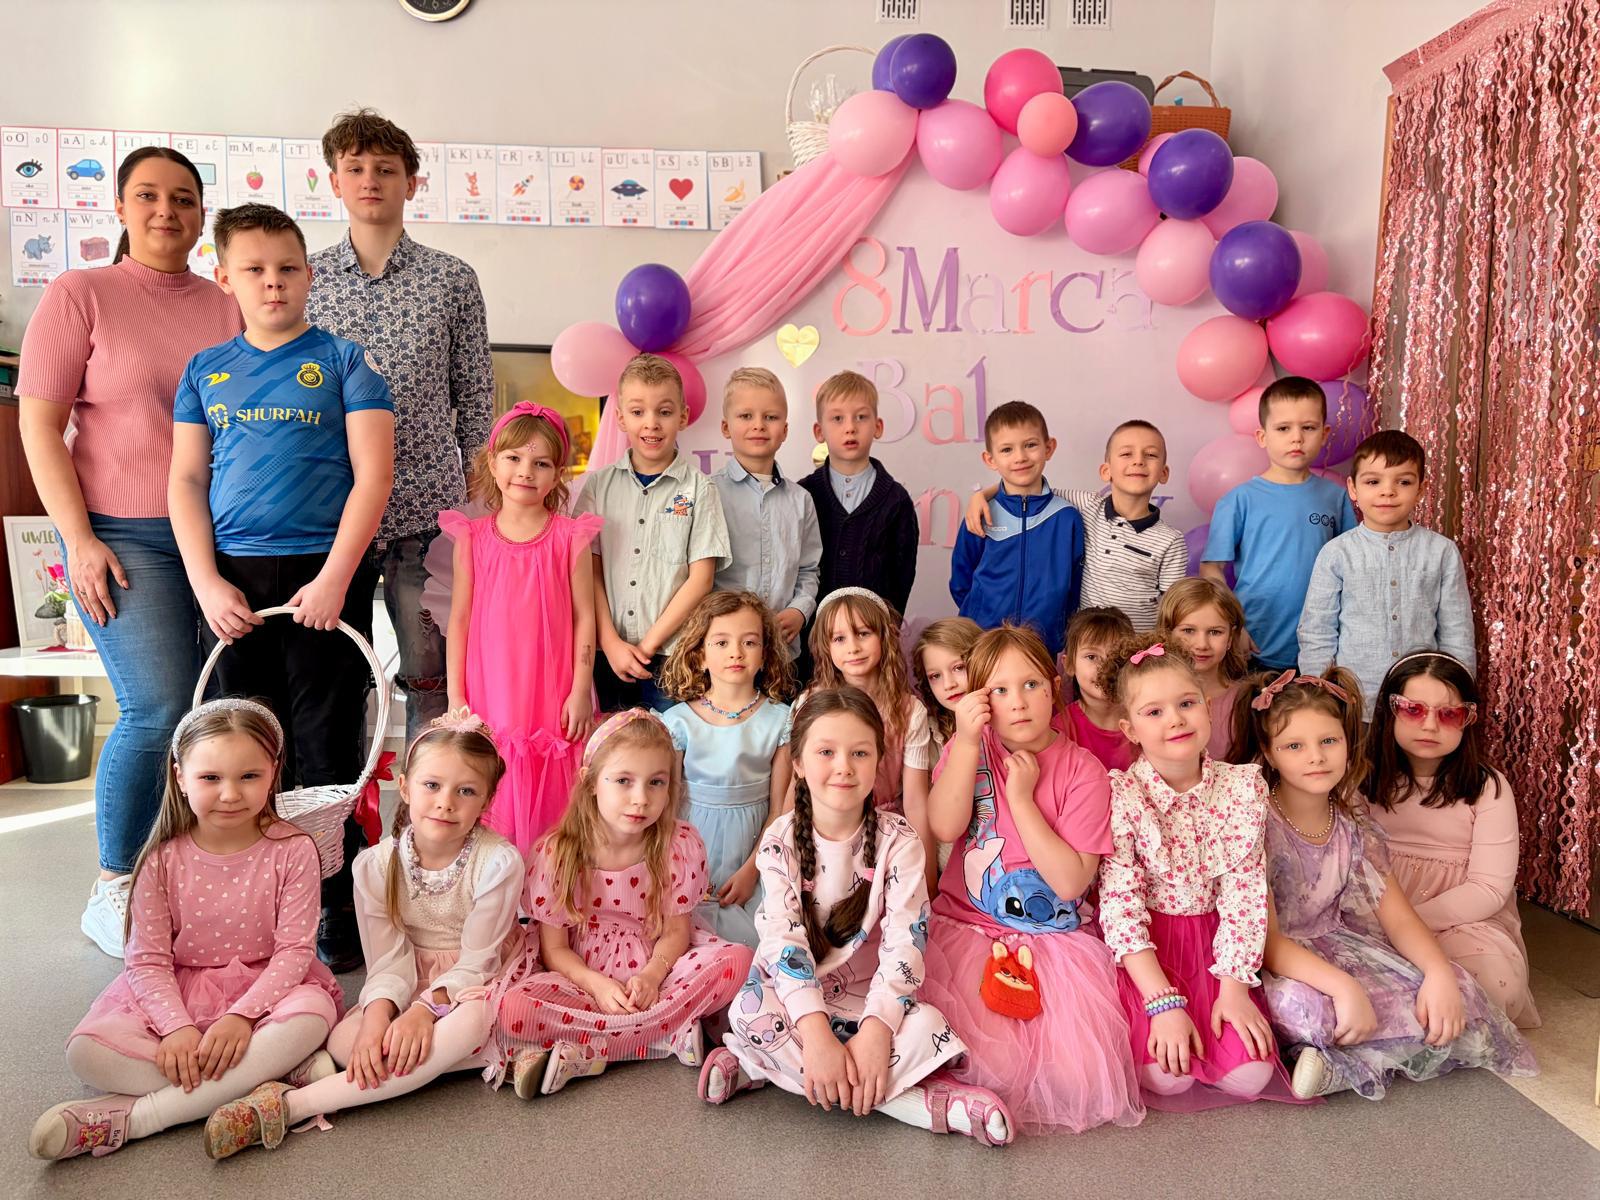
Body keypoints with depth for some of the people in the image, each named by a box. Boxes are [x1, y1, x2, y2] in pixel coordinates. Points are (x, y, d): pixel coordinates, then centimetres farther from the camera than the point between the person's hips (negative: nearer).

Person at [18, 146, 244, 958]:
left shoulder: (228, 309, 11)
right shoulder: (78, 295, 2)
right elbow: (38, 427, -1)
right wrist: (79, 540, -9)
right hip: (124, 537, -3)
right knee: (157, 708, -12)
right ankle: (111, 890, 8)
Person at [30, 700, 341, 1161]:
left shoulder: (292, 850, -10)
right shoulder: (162, 860, -5)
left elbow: (294, 949, -11)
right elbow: (148, 959, -5)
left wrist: (241, 1016, -25)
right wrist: (177, 1027, -21)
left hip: (264, 989, -2)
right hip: (176, 994, 2)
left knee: (312, 1012, -35)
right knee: (87, 1049, -25)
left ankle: (129, 1118, -29)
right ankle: (277, 1068, -27)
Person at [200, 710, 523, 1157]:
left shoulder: (498, 861, -19)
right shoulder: (376, 864, -9)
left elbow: (474, 963, -16)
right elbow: (389, 962, -10)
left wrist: (424, 1009, -31)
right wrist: (378, 1015, -30)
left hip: (471, 988, -3)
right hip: (411, 985, 3)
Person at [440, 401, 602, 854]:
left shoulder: (570, 537, 0)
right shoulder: (472, 537, 4)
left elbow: (584, 617, 0)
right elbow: (459, 620, 5)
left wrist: (581, 691, -5)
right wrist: (456, 698, 2)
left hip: (553, 701, -1)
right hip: (489, 701, 1)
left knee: (552, 808, 3)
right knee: (492, 809, 5)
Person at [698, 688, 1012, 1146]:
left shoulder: (898, 841, -9)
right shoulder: (782, 840, -9)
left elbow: (905, 941, -17)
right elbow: (783, 937, -19)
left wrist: (876, 1029, -32)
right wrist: (815, 1032, -32)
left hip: (868, 996, 0)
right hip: (794, 992, 1)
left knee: (927, 1027, -30)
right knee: (750, 1013, -33)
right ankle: (926, 1103, -26)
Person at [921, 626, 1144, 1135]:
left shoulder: (1083, 772, -6)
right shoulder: (969, 748, 1)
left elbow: (1071, 883, -13)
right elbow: (945, 827, -15)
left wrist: (1022, 798, -18)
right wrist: (966, 743, -21)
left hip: (1055, 935, 0)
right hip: (968, 927, 0)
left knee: (1078, 1075, -15)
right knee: (992, 1065, -20)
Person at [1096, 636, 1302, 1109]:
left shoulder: (1244, 786, -6)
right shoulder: (1118, 793, -15)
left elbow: (1245, 891, -6)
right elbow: (1119, 903, -16)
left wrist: (1234, 988, -13)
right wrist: (1163, 1001, -22)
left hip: (1213, 942, 3)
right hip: (1143, 949, -3)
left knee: (1250, 1076, -14)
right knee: (1167, 1076, -19)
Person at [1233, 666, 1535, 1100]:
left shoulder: (1353, 824, 1)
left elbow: (1398, 917, 1)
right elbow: (1264, 939, -23)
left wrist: (1439, 974, -19)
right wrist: (1343, 986, -35)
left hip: (1339, 946, 7)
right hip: (1276, 966, -6)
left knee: (1454, 992, -12)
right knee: (1306, 1005, -38)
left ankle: (1339, 1065, -11)